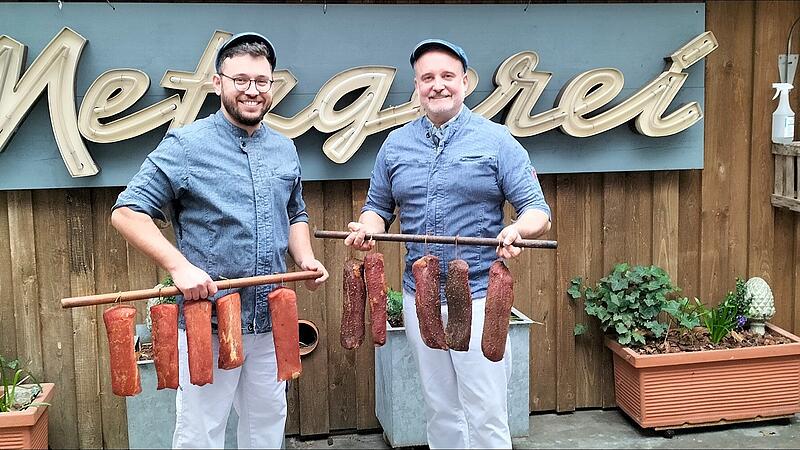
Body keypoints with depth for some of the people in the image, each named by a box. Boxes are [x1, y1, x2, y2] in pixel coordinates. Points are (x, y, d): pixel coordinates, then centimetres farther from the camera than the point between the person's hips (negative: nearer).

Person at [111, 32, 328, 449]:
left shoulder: (284, 149, 10)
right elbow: (127, 212, -11)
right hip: (206, 320, -5)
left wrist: (305, 258, 3)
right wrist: (180, 266, -22)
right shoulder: (185, 144, -9)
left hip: (272, 319, 6)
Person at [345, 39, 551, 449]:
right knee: (440, 412, 13)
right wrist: (367, 228, -6)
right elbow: (378, 207, 17)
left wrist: (518, 229, -26)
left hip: (479, 296, -4)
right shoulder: (395, 145, 9)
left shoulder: (496, 141, -2)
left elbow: (537, 209, -3)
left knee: (486, 415, -2)